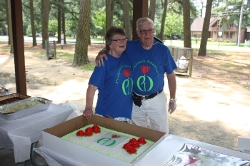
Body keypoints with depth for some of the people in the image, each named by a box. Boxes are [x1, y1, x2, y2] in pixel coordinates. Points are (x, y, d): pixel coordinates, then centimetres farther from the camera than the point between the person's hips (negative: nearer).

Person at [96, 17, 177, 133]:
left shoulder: (163, 50, -10)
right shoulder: (130, 47, -8)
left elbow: (171, 76, -2)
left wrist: (172, 99, 0)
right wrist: (101, 53, -17)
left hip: (156, 100, -1)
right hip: (136, 101, 2)